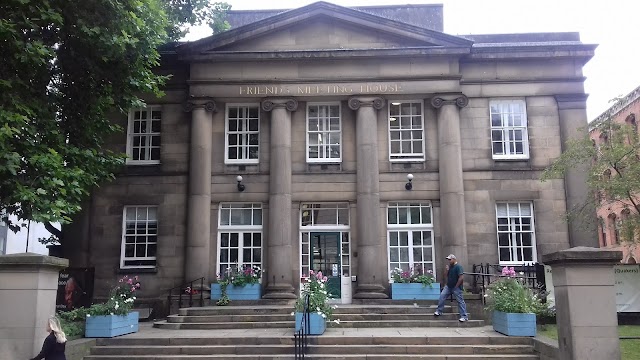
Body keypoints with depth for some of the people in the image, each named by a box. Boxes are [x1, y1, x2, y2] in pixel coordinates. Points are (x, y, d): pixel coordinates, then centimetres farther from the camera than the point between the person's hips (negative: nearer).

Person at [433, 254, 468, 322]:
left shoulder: (458, 267, -16)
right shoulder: (450, 267, 10)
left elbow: (461, 277, -22)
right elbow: (447, 276, 16)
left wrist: (456, 286, -16)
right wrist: (447, 271, -4)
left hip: (456, 288, -8)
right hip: (448, 286, 8)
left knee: (460, 301, -2)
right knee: (442, 297, 0)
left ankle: (464, 316, 3)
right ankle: (439, 311, 9)